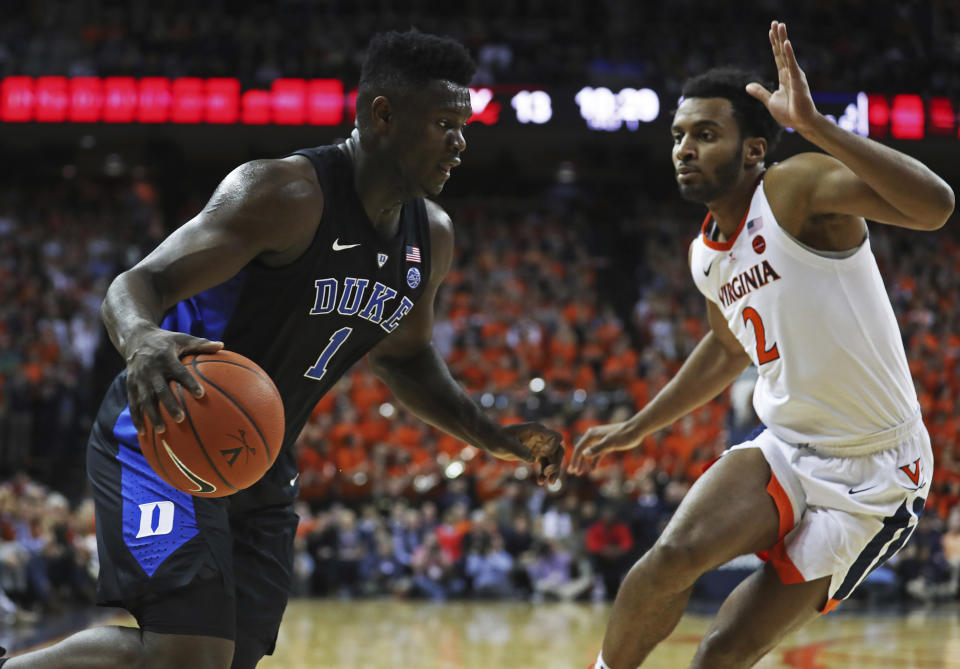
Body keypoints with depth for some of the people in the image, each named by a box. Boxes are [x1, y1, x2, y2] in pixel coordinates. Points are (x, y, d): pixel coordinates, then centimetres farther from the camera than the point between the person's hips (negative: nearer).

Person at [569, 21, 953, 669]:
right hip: (784, 446, 6)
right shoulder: (706, 255, 6)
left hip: (874, 475, -5)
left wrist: (815, 126, -44)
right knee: (675, 556, -22)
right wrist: (636, 428, 27)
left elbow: (935, 206, -36)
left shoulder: (799, 188, -18)